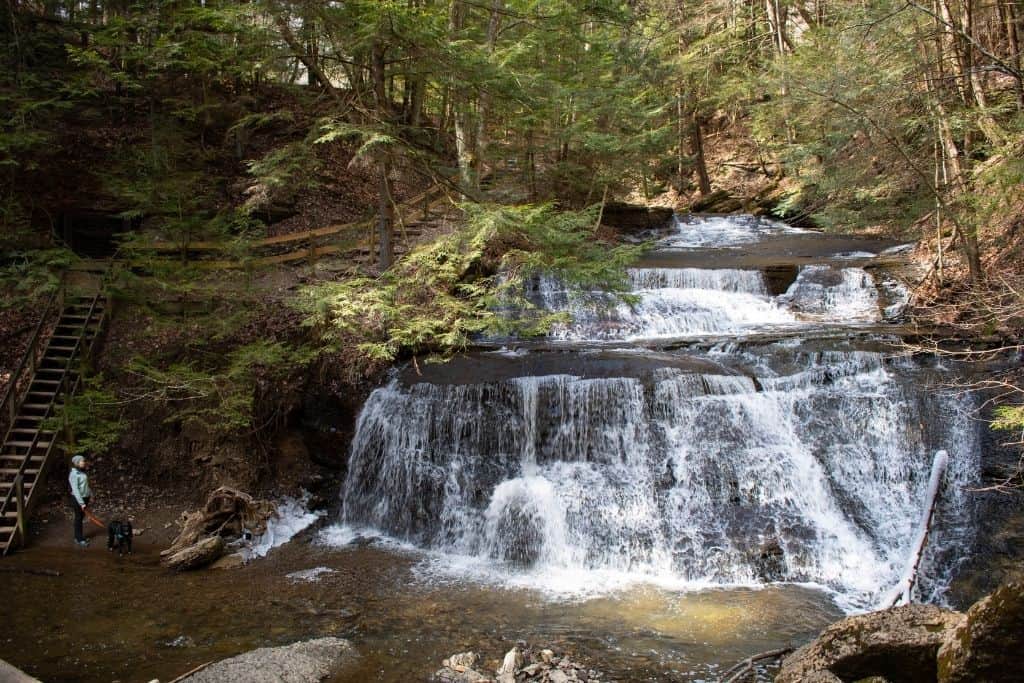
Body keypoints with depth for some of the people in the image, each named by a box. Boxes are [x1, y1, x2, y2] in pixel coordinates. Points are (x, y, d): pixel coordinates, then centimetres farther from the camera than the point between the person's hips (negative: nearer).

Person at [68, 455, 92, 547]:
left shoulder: (82, 472, 5)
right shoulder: (73, 474, -20)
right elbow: (75, 490, -23)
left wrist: (90, 494, 15)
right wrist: (81, 503, -25)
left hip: (85, 497, 8)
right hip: (78, 499, -8)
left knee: (81, 517, 17)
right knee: (78, 518, 3)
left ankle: (79, 535, 30)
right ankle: (79, 539, 14)